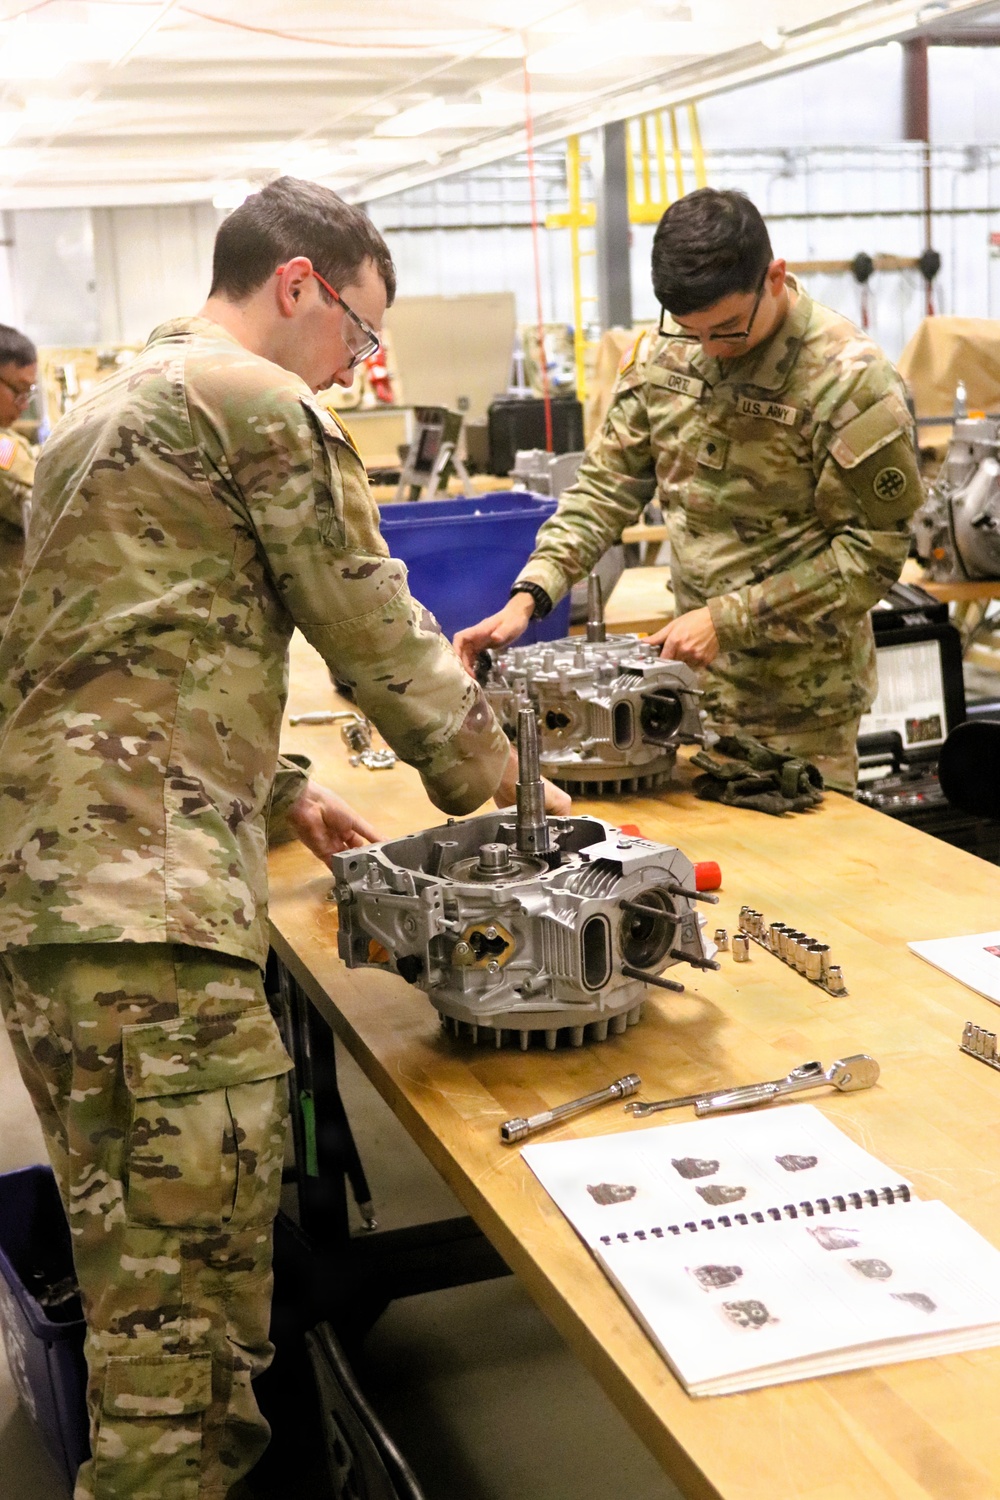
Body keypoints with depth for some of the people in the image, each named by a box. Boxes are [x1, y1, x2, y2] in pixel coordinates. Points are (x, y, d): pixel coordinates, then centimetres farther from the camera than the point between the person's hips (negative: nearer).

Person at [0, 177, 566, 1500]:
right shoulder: (260, 402, -2)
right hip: (148, 894, -10)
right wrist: (481, 769, 16)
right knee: (196, 1282, -8)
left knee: (129, 1269, 17)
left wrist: (273, 792, 28)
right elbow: (373, 624, -1)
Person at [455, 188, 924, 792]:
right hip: (692, 681, 5)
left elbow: (874, 552, -15)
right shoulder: (665, 353, 2)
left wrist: (729, 618, -19)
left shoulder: (851, 379, -15)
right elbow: (607, 485, 5)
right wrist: (529, 594, -10)